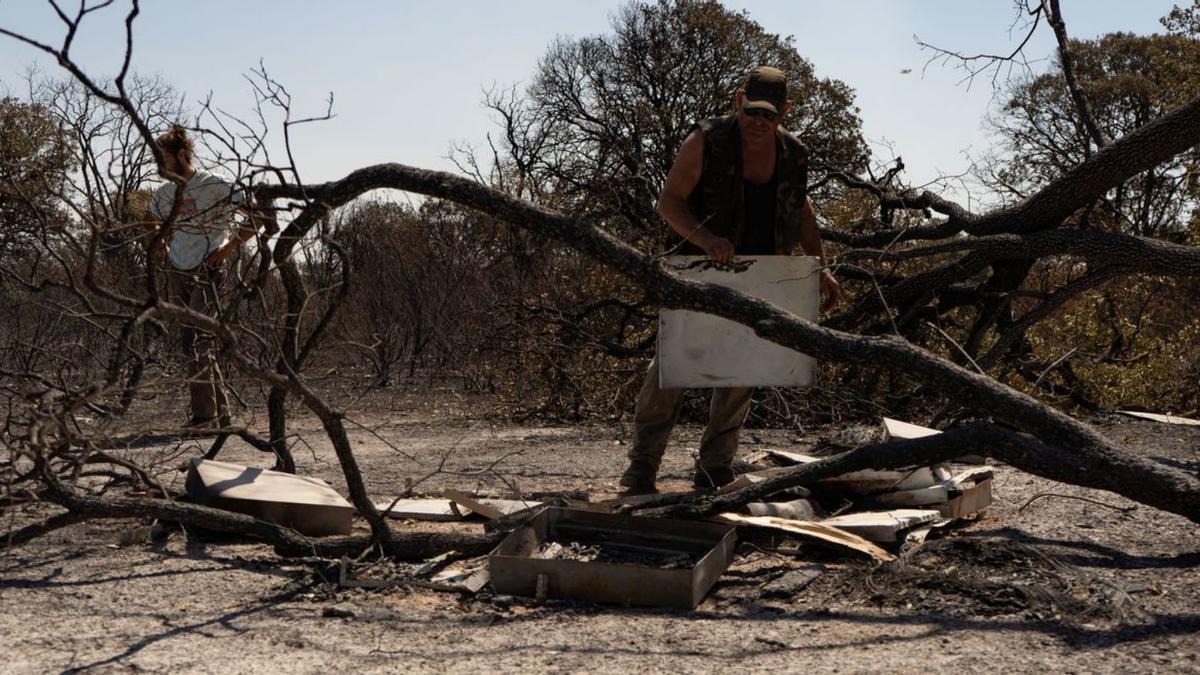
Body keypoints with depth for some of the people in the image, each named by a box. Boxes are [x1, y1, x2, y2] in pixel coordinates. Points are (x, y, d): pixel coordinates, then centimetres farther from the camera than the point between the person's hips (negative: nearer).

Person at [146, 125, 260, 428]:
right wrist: (161, 246, 14)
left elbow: (258, 214, -11)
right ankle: (221, 412, 15)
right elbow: (151, 222, 32)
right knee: (191, 342, 7)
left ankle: (204, 413, -10)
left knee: (195, 340, -16)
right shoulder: (164, 193, 10)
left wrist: (230, 247, -12)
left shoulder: (215, 187, -10)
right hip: (177, 274, 7)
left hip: (207, 273, -7)